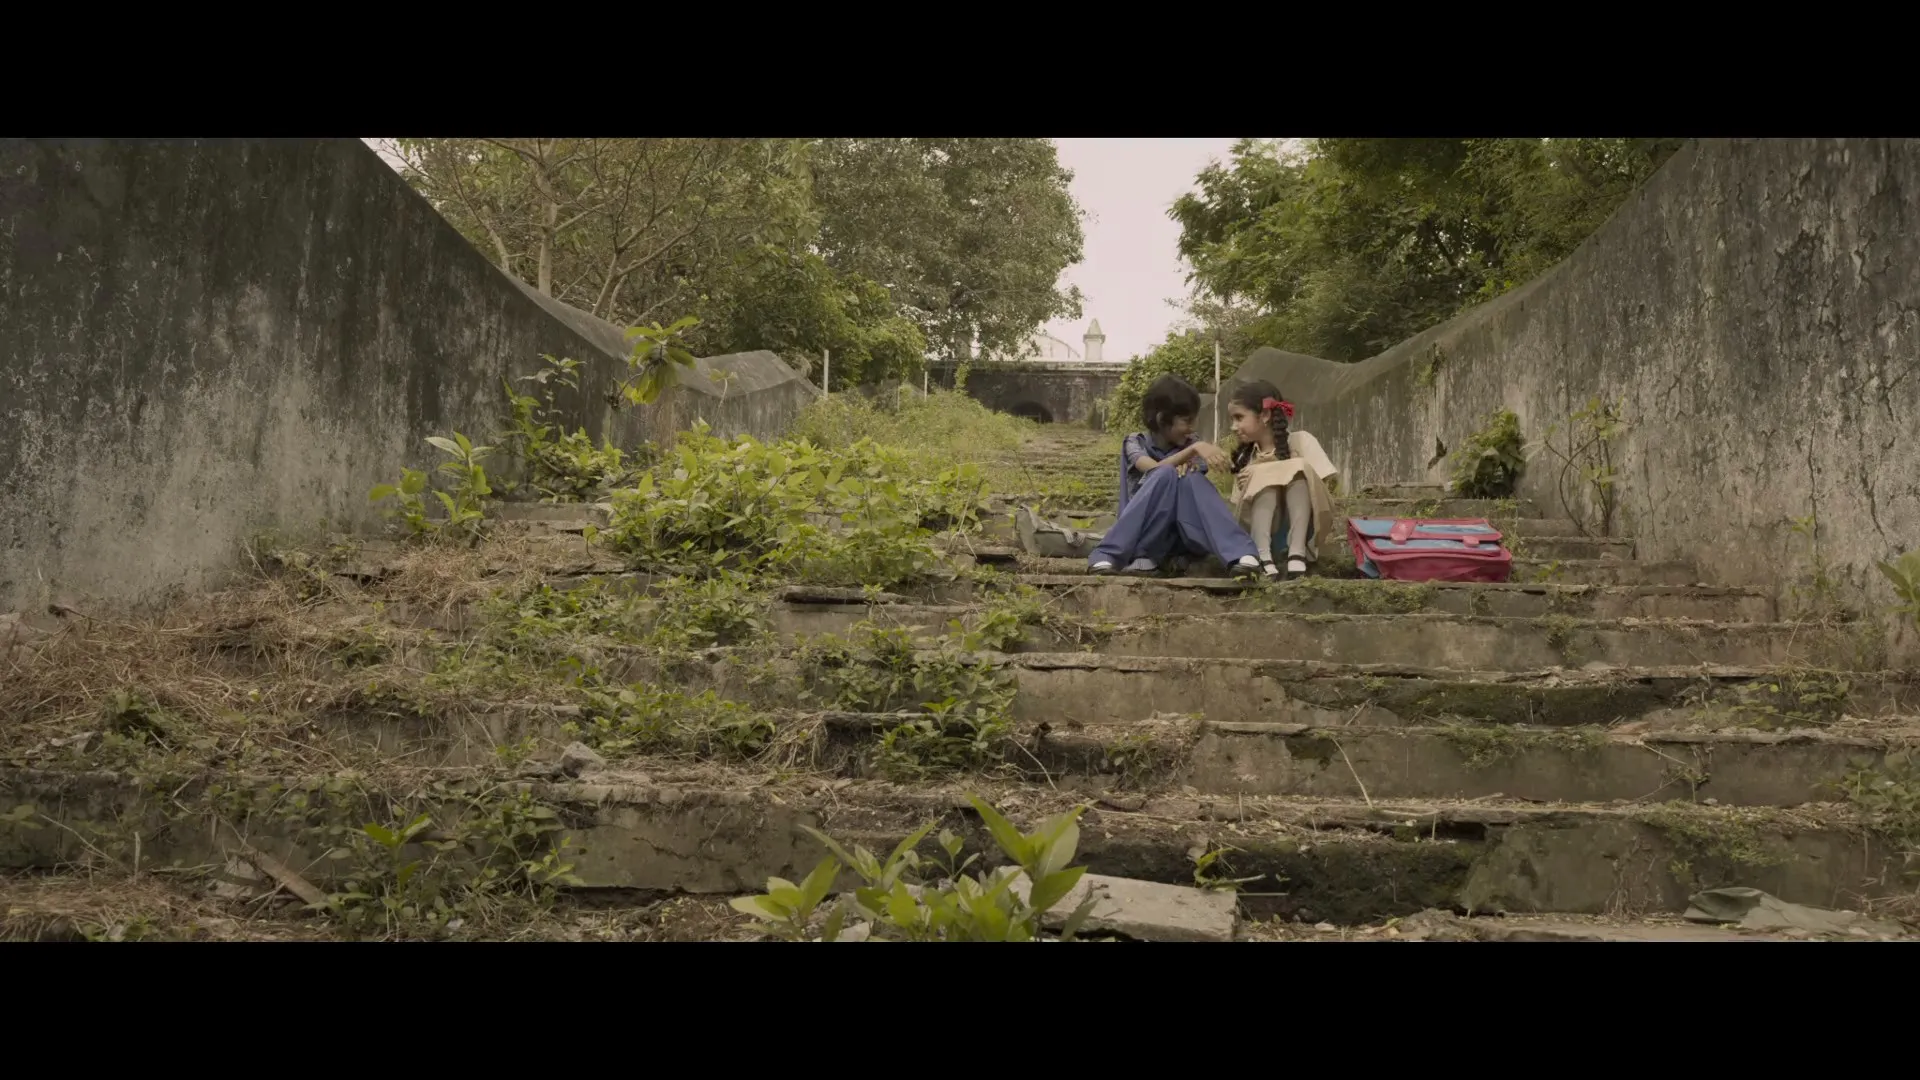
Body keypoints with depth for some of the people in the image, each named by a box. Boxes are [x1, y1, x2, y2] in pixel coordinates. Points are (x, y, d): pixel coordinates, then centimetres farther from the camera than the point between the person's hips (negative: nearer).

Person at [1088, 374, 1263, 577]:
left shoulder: (1191, 445, 11)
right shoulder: (1135, 443, 1)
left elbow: (1197, 489, -5)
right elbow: (1155, 469, -21)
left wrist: (1190, 467, -25)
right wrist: (1193, 449, -33)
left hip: (1186, 535, 2)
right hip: (1143, 535, -2)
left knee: (1189, 478, -26)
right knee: (1165, 475, -29)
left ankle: (1238, 554, -39)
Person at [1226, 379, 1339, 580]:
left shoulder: (1300, 441, 2)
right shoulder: (1244, 456, 12)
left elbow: (1318, 485, -11)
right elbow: (1239, 508, 7)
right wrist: (1256, 481, -13)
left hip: (1300, 528, -2)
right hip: (1262, 529, 2)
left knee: (1299, 470, -25)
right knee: (1263, 480, -24)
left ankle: (1297, 553, -37)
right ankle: (1262, 556, -41)